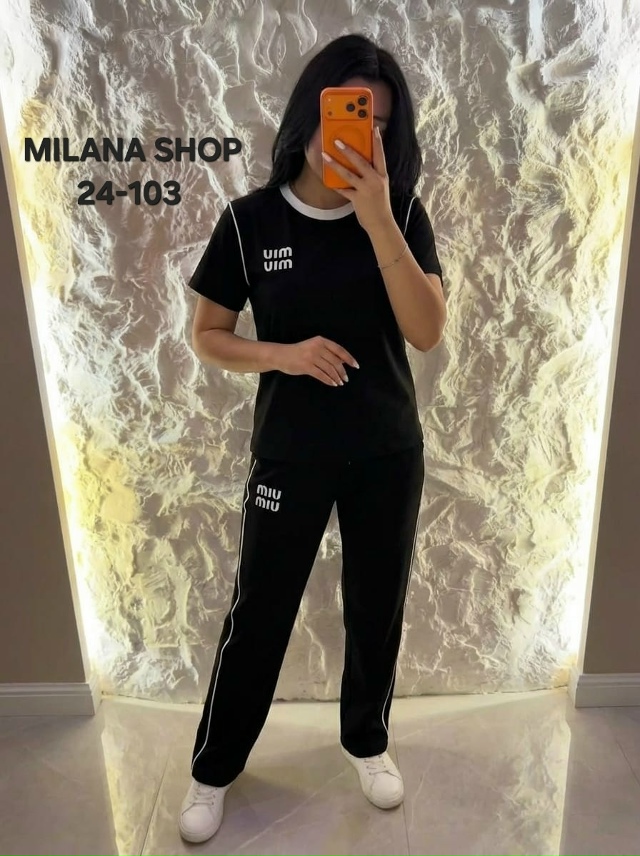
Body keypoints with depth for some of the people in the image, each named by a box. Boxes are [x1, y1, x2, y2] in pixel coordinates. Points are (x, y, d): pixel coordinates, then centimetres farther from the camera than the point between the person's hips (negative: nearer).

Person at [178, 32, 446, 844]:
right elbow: (207, 336, -2)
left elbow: (427, 331, -17)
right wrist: (283, 355, -21)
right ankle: (213, 768, 37)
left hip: (389, 455, 2)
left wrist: (378, 218, -26)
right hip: (289, 458, -1)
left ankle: (367, 741, 45)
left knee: (376, 609, 16)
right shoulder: (251, 220, -8)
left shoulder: (402, 215, -5)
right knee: (257, 613, 12)